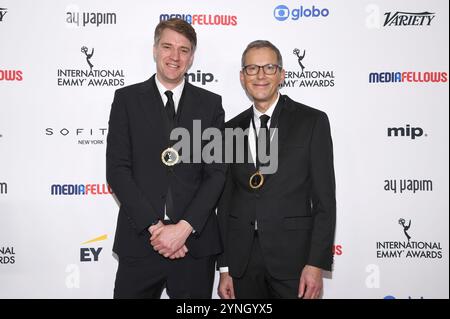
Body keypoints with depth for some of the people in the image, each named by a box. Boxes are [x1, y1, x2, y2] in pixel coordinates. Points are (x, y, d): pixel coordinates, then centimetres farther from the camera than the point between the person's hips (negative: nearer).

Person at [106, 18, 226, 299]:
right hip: (140, 240, 0)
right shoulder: (127, 99, 4)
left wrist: (184, 227, -11)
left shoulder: (211, 104, 5)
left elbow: (217, 173, -1)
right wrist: (154, 226, -11)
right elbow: (117, 170, -3)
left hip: (196, 241, 1)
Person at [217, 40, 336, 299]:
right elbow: (226, 200, 8)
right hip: (242, 261, 3)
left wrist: (316, 264, -11)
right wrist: (224, 268, 6)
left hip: (293, 258, -3)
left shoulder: (312, 121, -2)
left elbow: (325, 199, -5)